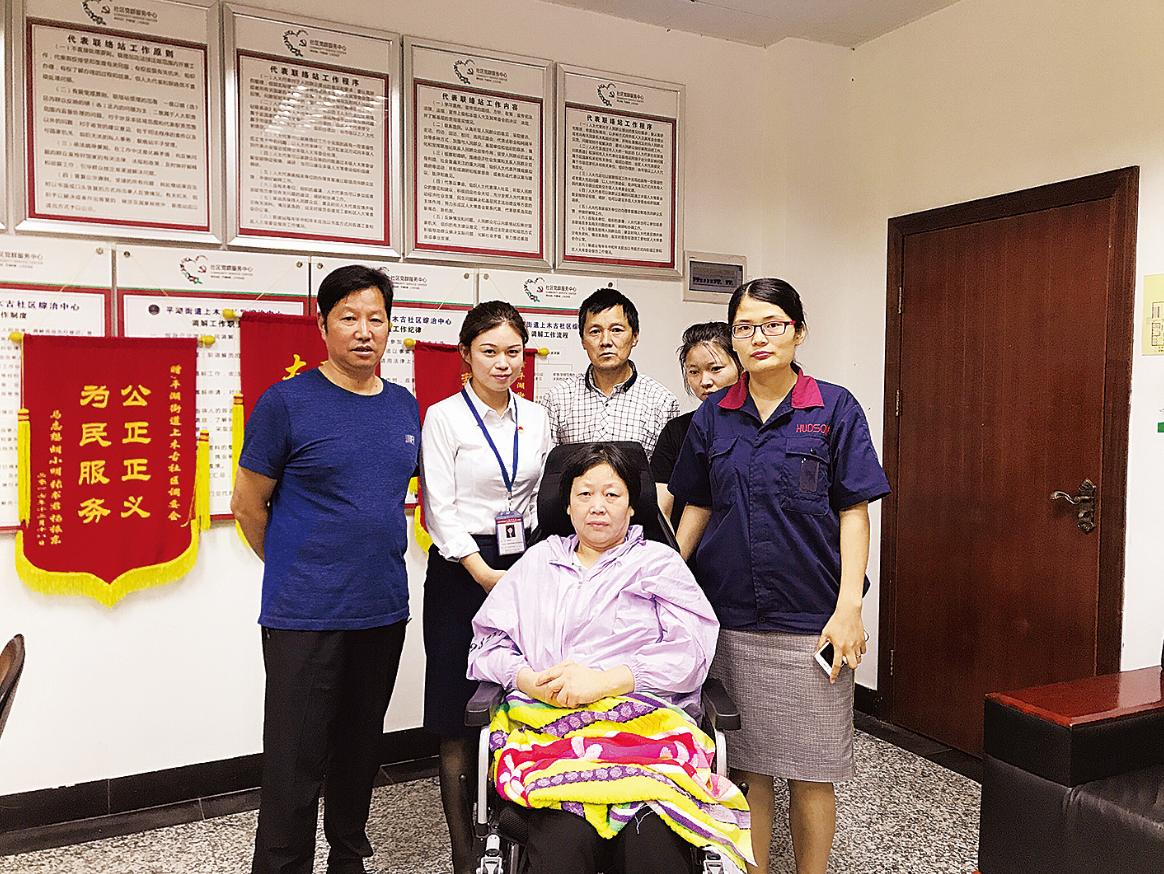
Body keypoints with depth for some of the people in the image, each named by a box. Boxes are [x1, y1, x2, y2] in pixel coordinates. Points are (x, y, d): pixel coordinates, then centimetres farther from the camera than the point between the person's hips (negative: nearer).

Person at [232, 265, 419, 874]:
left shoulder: (404, 406, 7)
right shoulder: (286, 402, -9)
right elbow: (248, 505, -3)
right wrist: (296, 571, 7)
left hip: (384, 611, 5)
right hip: (305, 616, -5)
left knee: (361, 747, 18)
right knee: (296, 762, 1)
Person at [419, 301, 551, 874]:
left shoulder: (535, 418, 10)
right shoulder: (444, 417, -3)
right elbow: (440, 508, -8)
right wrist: (483, 572, -14)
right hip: (462, 569, -4)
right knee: (459, 718, 2)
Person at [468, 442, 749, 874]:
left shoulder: (659, 561, 16)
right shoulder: (537, 561, 24)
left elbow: (690, 652, 1)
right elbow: (487, 644, 17)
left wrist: (604, 681, -11)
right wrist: (533, 680, -4)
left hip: (646, 722, -1)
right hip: (550, 725, 1)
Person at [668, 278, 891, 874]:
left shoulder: (834, 409, -1)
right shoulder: (711, 417, 7)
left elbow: (854, 513, -2)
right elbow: (696, 510, 12)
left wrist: (848, 608, -10)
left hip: (810, 618, -2)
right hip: (729, 617, 2)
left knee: (809, 768, 7)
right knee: (745, 764, 11)